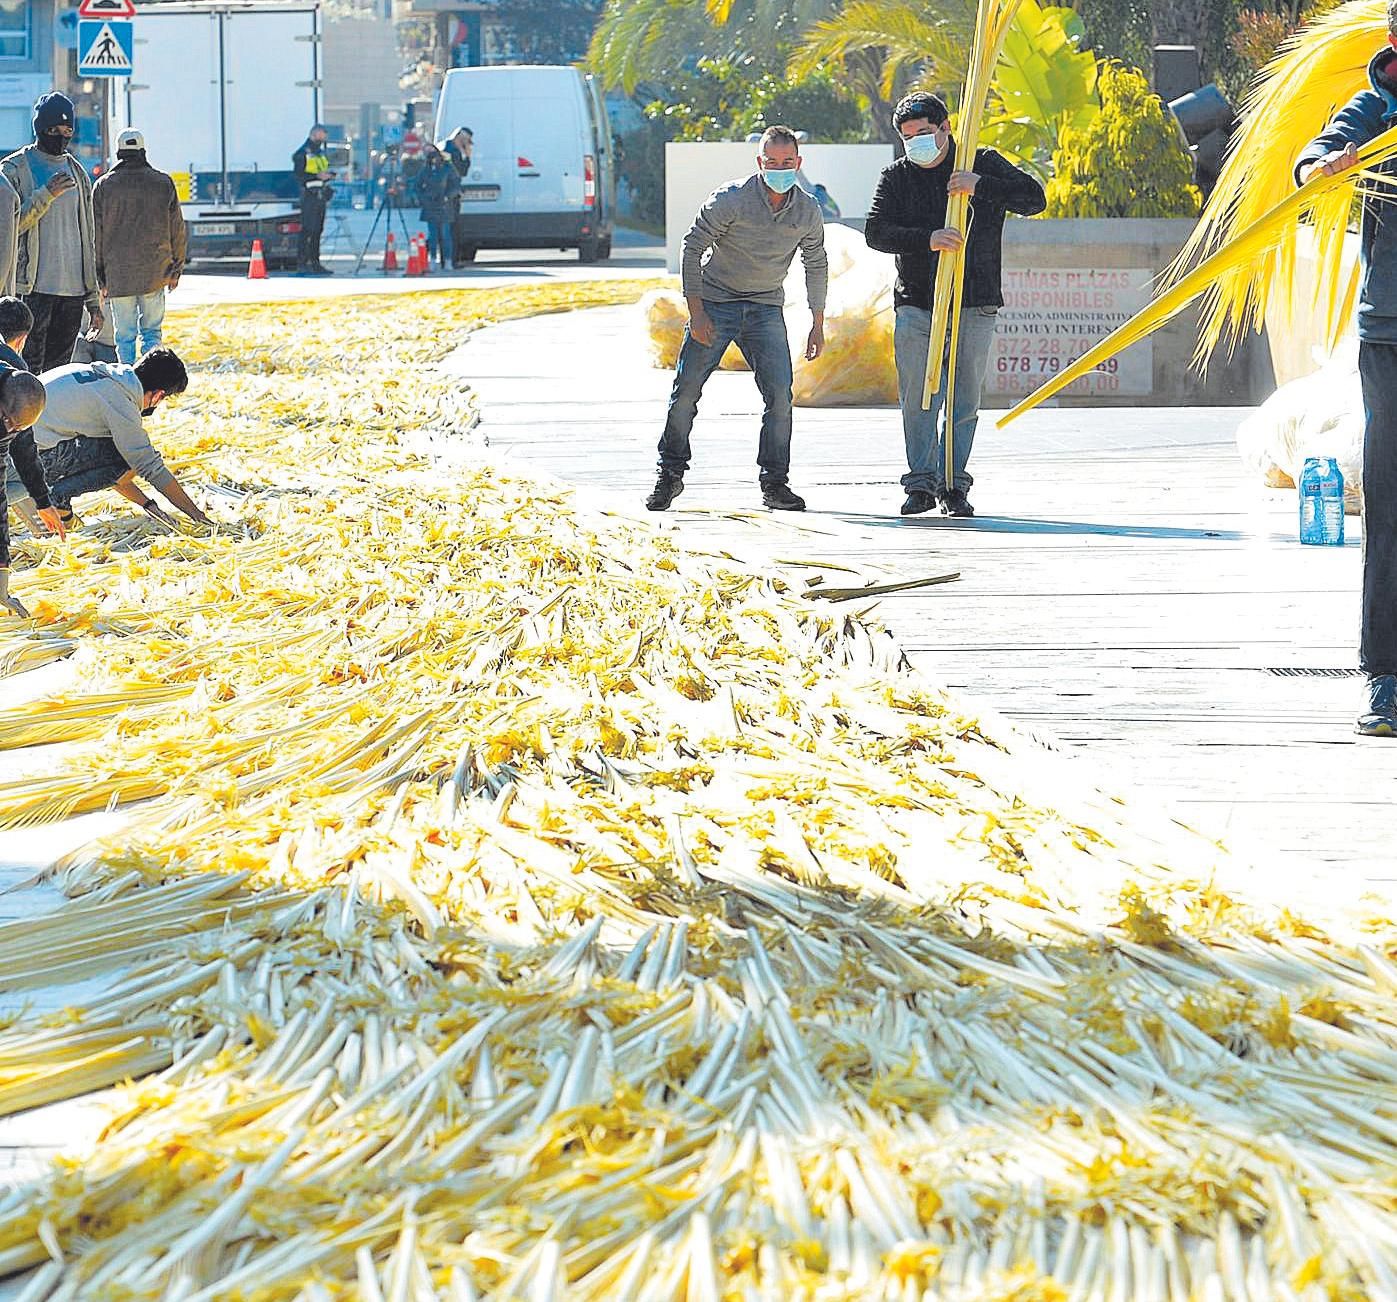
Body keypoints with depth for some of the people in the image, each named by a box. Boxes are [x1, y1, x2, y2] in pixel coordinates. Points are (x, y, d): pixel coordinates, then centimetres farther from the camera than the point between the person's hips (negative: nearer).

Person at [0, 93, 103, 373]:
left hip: (73, 290, 5)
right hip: (32, 289, -5)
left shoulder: (77, 172, 17)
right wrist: (47, 194, -18)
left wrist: (94, 299, 16)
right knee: (27, 373, -9)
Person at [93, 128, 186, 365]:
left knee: (125, 336, 4)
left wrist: (100, 277, 7)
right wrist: (176, 269, 14)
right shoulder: (164, 183, 2)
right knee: (152, 332, 10)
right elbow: (177, 230, 5)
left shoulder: (103, 186, 0)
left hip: (118, 274, -1)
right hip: (155, 274, 1)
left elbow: (96, 234, 1)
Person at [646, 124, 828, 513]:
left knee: (779, 394, -10)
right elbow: (692, 247, -10)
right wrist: (696, 312, -13)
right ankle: (670, 475, 11)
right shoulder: (731, 199, -16)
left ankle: (775, 482, -1)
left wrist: (818, 323, 12)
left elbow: (816, 265, 12)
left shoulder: (808, 211, -3)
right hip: (715, 302, -3)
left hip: (765, 308, 3)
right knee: (686, 390, -4)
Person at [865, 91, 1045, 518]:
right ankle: (922, 483, 2)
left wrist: (980, 186, -18)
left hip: (974, 305, 0)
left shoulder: (984, 165, 4)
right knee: (917, 399, -4)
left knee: (964, 399, 1)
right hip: (915, 303, 0)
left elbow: (1034, 198, -4)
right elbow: (876, 231, -6)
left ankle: (954, 483, 8)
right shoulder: (897, 177, 5)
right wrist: (926, 239, -22)